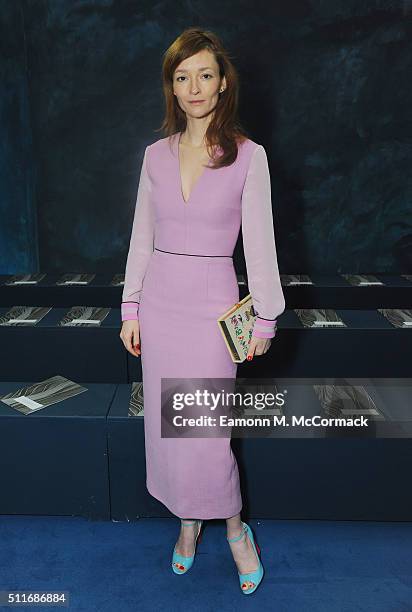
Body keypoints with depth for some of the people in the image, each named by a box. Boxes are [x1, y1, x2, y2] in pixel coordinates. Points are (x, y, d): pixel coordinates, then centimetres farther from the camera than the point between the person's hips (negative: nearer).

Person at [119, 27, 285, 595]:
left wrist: (265, 318, -3)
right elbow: (142, 238, 9)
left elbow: (259, 243, -4)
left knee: (206, 432, -2)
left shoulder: (248, 155, -5)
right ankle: (188, 521, 34)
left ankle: (235, 526, 26)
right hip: (160, 300, 4)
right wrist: (130, 308, 6)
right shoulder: (156, 154, 6)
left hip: (212, 302, -4)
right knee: (166, 425, 11)